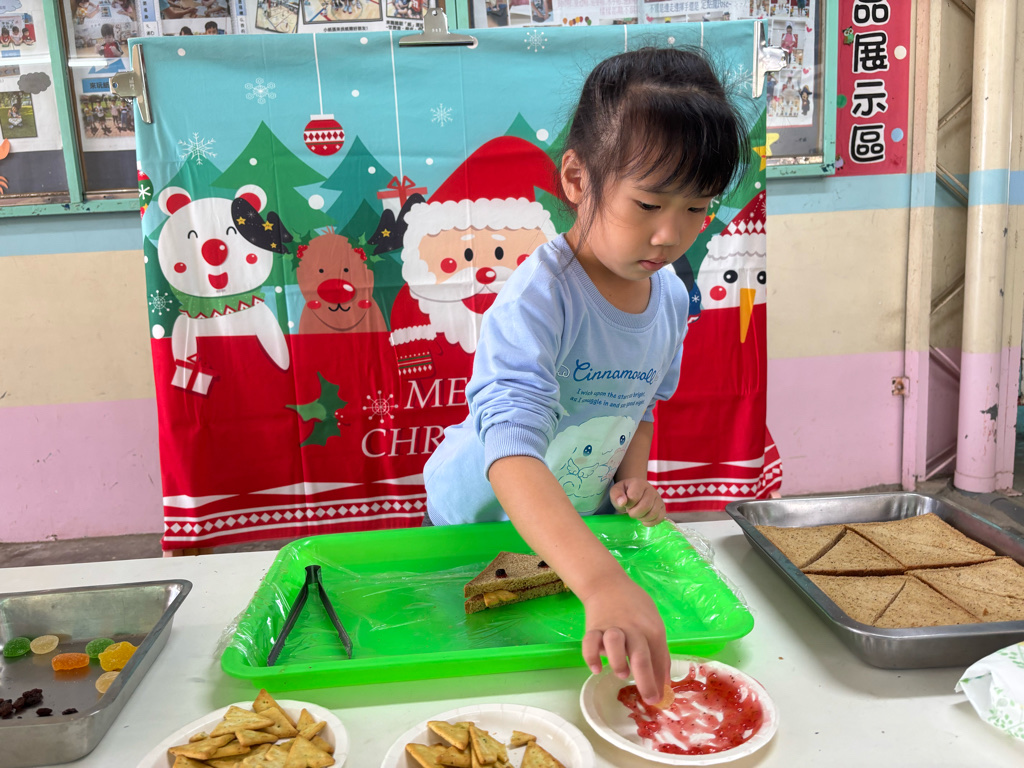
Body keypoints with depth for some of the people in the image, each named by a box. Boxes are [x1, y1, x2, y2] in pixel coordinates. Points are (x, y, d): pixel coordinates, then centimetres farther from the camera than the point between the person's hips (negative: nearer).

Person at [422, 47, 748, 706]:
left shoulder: (672, 297, -9)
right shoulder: (539, 297, -33)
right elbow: (511, 452, -46)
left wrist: (635, 475, -8)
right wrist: (604, 583, -58)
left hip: (582, 531, 5)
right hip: (476, 526, -5)